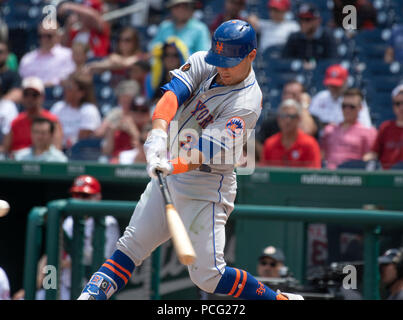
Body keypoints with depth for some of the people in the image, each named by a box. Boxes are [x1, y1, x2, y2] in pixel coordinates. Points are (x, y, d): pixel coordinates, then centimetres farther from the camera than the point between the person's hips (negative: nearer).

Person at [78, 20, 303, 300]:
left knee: (208, 274, -11)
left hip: (207, 187, -7)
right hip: (169, 177, 7)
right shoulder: (203, 63, -1)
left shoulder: (247, 103, -20)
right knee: (131, 245, 3)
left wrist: (174, 166, -47)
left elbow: (208, 151, -29)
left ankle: (280, 299, 2)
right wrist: (159, 132, -36)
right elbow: (173, 92, -17)